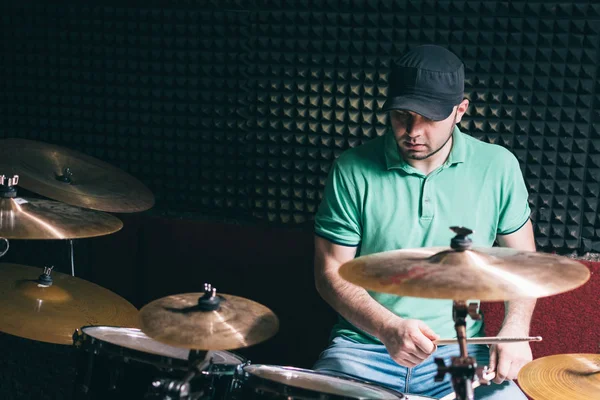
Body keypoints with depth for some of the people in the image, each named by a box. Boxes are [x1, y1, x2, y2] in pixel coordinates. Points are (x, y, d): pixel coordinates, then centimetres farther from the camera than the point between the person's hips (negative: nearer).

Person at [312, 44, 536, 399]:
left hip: (460, 348, 2)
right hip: (363, 347, -1)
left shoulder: (497, 166, -1)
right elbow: (331, 273, -3)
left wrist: (514, 331, -7)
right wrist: (388, 328, -19)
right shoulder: (353, 170, -6)